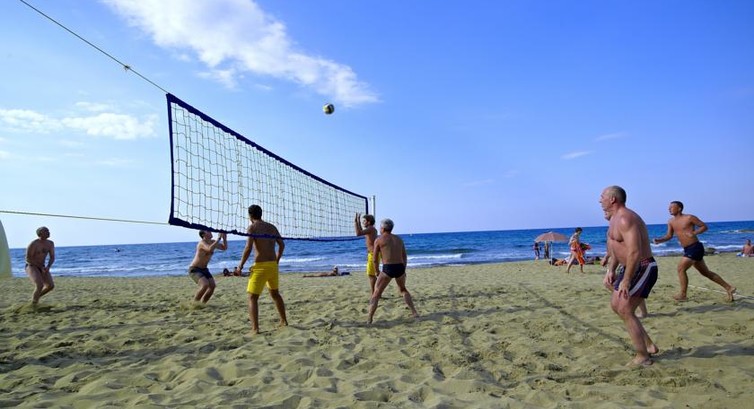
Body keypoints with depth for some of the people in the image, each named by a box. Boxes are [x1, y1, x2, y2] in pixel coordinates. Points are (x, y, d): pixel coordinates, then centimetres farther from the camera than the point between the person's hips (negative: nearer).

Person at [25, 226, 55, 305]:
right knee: (40, 285, -29)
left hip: (42, 268, 6)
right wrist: (41, 267, -20)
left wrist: (48, 267, -18)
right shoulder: (33, 244, -21)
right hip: (31, 267, -6)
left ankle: (36, 296, 16)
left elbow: (52, 257, 2)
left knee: (51, 286, -13)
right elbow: (28, 259, -18)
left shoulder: (50, 243, -3)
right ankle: (33, 301, -4)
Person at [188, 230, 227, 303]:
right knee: (205, 285, -26)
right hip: (194, 269, -8)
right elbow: (210, 249, -43)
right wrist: (219, 238, -39)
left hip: (204, 269, 8)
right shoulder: (202, 243, -22)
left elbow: (224, 248, 10)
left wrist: (224, 238, -7)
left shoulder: (212, 242, 2)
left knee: (212, 285, -5)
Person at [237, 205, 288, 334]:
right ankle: (284, 321, 35)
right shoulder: (272, 227, 12)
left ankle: (255, 328, -13)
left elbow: (248, 248, -16)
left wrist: (241, 265, -5)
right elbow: (282, 244, 17)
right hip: (273, 265, 6)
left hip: (260, 266, -6)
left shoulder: (252, 227, -7)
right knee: (275, 293, 24)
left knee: (252, 297, -1)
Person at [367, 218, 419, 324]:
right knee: (403, 289, 30)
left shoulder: (378, 240, 2)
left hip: (387, 269, -4)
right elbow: (405, 257, 18)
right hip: (400, 268, 5)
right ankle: (414, 313, 24)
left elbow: (375, 259, 3)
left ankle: (369, 320, -3)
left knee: (376, 294, 6)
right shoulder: (399, 239, 17)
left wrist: (378, 272, 16)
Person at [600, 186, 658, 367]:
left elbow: (635, 252, -29)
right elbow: (616, 248, 20)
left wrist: (625, 281, -28)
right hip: (631, 268, 11)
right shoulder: (614, 219, 12)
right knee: (615, 305, 16)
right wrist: (610, 271, 11)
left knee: (624, 310, -10)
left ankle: (643, 357, 0)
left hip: (642, 269, -11)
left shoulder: (625, 219, -22)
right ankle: (649, 345, 24)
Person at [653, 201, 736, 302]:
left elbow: (704, 226, -3)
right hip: (688, 250, 8)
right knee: (705, 272, 15)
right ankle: (729, 288, 25)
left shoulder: (689, 218, -10)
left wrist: (694, 233, -18)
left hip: (695, 247, -8)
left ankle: (682, 295, -4)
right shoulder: (671, 222, 9)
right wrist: (659, 240, -9)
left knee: (681, 268, -14)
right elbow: (669, 235, 9)